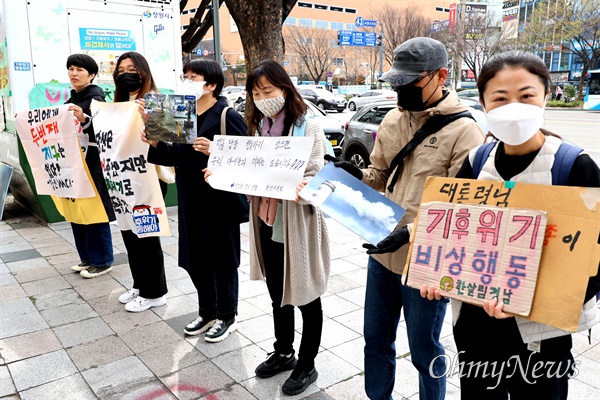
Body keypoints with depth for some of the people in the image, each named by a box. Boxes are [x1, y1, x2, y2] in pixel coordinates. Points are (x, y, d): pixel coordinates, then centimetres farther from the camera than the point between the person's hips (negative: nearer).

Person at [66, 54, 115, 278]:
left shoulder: (96, 98, -10)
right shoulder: (72, 100, 15)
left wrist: (84, 118, -44)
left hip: (93, 162, -9)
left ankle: (102, 261, 9)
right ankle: (87, 257, 25)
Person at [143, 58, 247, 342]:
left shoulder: (228, 117, -11)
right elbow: (177, 157, 16)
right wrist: (156, 144, 0)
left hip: (220, 202, -7)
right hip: (190, 201, 8)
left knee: (222, 260, 7)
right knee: (195, 259, 16)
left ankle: (227, 317, 25)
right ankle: (207, 312, 34)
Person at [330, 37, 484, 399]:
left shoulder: (464, 129, -14)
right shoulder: (394, 119, 5)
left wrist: (414, 232, -27)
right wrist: (358, 176, -6)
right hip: (382, 252, 6)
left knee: (424, 352, 14)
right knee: (376, 340, 22)